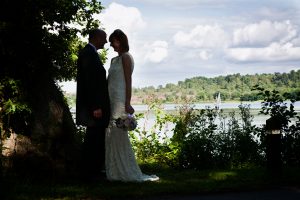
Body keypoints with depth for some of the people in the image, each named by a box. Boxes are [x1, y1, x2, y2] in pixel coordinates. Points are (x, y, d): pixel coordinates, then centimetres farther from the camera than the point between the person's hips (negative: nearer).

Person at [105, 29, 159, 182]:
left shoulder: (126, 57, -6)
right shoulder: (114, 60, 19)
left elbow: (128, 81, -13)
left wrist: (127, 104, -18)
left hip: (120, 100, -9)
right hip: (111, 100, 9)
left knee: (119, 136, -9)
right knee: (111, 136, 7)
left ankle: (129, 172, -4)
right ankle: (114, 171, 12)